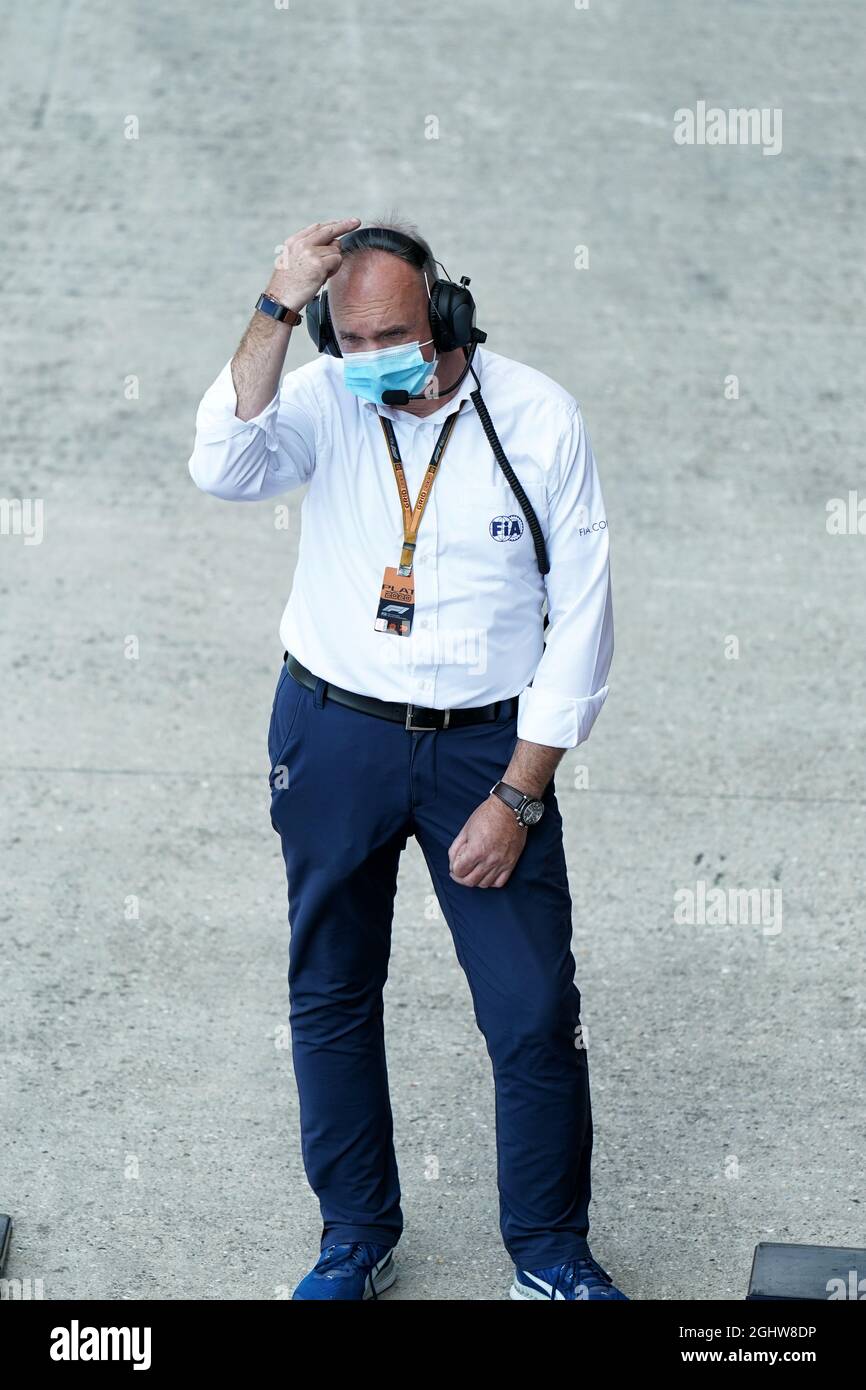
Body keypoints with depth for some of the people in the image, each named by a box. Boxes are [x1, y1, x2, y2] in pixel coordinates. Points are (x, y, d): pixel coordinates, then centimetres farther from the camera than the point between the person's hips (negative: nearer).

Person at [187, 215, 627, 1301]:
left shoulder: (539, 418, -10)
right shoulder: (325, 400, -6)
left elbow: (581, 622, -8)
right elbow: (224, 469, -27)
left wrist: (518, 796, -11)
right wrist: (278, 312, -31)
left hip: (487, 742, -1)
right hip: (333, 734, 2)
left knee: (536, 1015, 0)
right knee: (330, 996, 12)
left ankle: (550, 1254, 21)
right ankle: (355, 1241, 32)